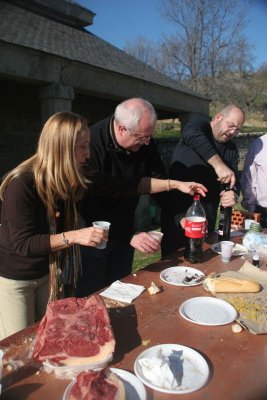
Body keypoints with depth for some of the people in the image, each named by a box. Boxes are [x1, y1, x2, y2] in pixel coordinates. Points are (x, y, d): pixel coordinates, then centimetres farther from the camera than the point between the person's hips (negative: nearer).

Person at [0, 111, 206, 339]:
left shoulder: (75, 177, -10)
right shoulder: (22, 184, -28)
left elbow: (122, 186, -6)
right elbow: (23, 244, -26)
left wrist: (176, 184, -5)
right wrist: (74, 236, -35)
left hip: (48, 272, 6)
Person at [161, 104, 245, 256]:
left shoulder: (232, 149, 11)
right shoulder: (199, 122, -3)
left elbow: (234, 180, 5)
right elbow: (192, 136, -27)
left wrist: (233, 194, -19)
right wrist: (219, 164, -37)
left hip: (207, 214, 5)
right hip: (178, 210, -5)